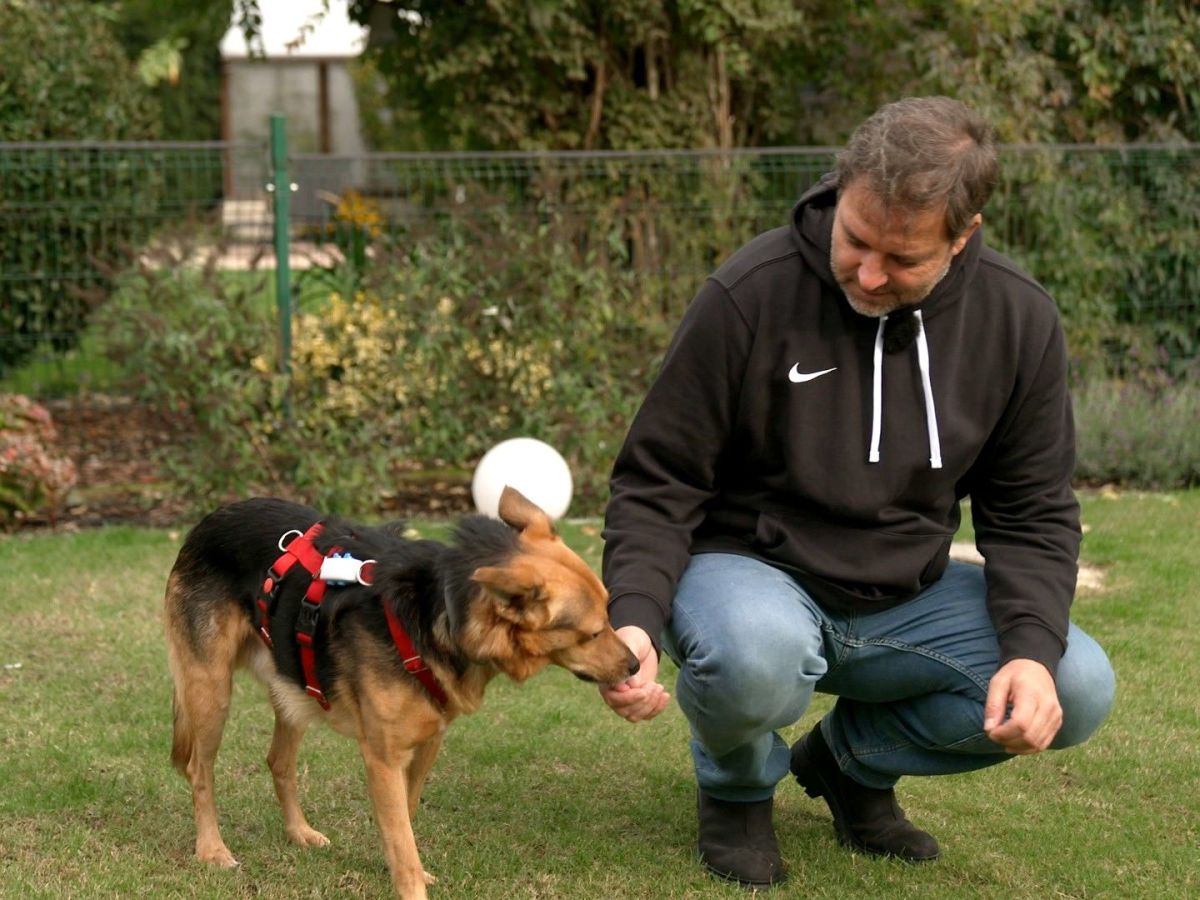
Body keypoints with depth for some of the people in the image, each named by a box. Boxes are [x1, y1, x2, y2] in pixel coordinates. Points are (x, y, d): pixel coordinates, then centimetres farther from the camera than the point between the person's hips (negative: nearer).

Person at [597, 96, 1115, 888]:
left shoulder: (1019, 319, -8)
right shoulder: (750, 297, -19)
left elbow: (1031, 512, -2)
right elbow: (657, 485, -13)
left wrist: (1032, 649, -19)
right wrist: (637, 617, -30)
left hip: (908, 595, 4)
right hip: (750, 571, -4)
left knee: (1077, 689, -18)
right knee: (756, 656, -39)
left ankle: (854, 760, 10)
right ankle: (737, 786, 0)